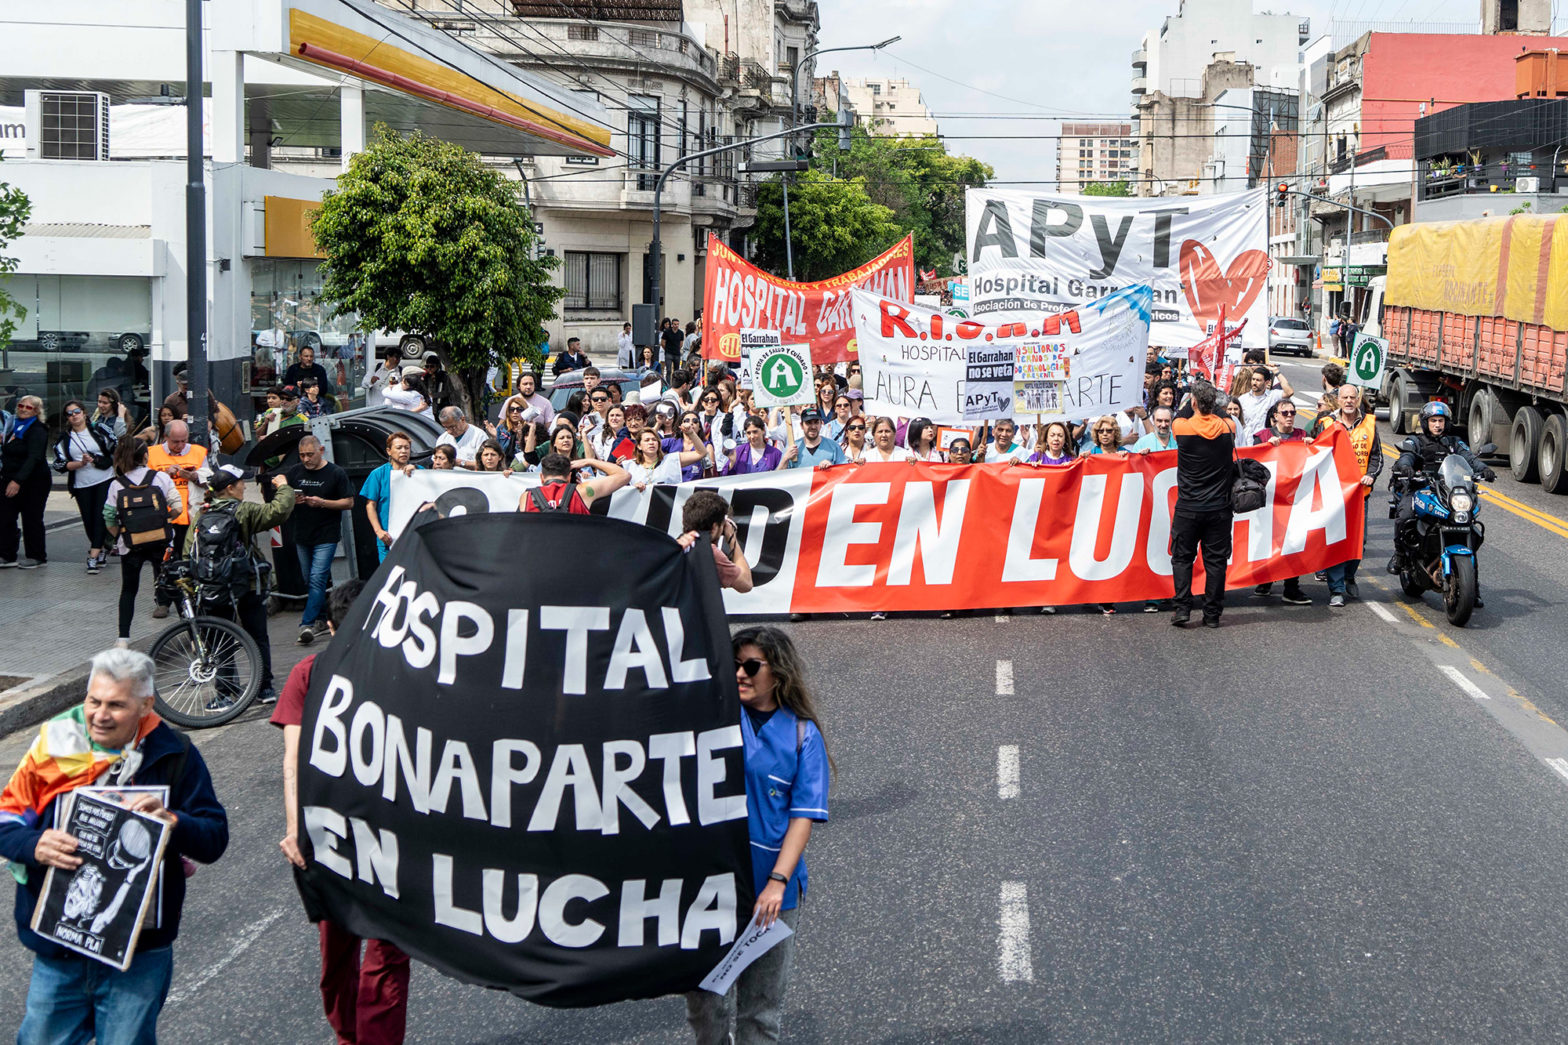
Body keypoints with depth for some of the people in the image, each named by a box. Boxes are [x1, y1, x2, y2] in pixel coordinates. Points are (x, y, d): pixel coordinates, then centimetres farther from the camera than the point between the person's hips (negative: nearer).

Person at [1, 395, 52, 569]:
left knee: (31, 519, 0)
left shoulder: (37, 430, -11)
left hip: (33, 482, -7)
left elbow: (34, 457, -24)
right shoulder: (15, 427, 15)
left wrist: (18, 480, -31)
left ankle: (37, 556, 11)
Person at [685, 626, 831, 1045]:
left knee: (761, 1010, 9)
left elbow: (804, 815, -6)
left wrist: (778, 882, -16)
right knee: (706, 1003, 7)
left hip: (771, 893, -1)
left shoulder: (802, 734, 0)